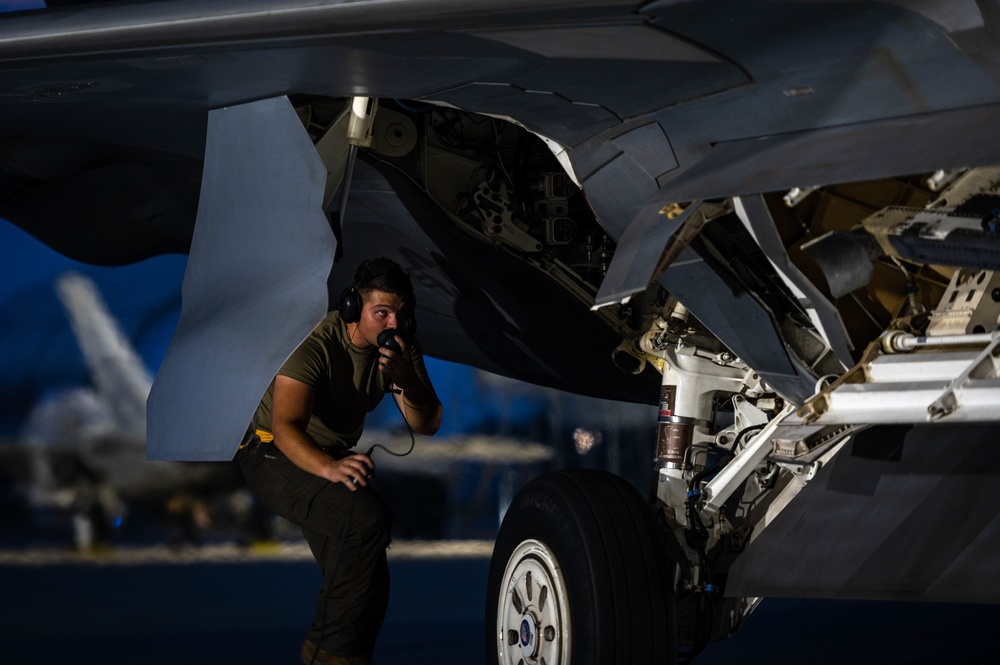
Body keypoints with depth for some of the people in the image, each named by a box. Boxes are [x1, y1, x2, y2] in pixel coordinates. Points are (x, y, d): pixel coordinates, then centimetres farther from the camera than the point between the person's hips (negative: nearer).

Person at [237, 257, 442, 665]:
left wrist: (406, 379, -25)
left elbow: (428, 425, -5)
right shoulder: (315, 344, -23)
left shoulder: (401, 348, -2)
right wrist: (329, 468, -51)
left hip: (339, 458, 7)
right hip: (277, 459, -7)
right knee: (366, 517, -31)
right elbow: (286, 427, -33)